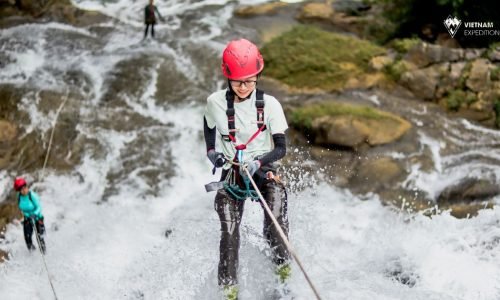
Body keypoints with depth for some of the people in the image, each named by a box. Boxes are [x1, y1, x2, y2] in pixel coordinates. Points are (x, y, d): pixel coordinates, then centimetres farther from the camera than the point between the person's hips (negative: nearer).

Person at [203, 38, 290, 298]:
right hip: (231, 173, 1)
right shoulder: (215, 103, -5)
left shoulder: (269, 104, -10)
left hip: (264, 170, -1)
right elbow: (210, 143, 12)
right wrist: (214, 155, -8)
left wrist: (257, 162, -27)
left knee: (275, 225, -24)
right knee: (229, 235, -11)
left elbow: (281, 148, -10)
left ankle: (284, 273, 1)